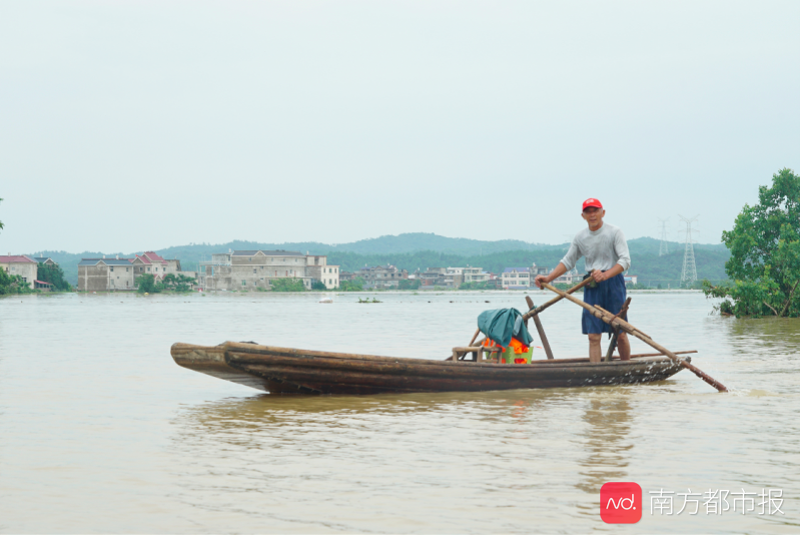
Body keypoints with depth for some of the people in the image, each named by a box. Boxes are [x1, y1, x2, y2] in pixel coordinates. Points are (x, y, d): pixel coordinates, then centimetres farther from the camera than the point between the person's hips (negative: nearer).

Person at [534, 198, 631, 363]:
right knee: (593, 336, -1)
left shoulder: (614, 232, -4)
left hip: (613, 282, -3)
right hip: (591, 287, 3)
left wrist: (605, 275, -26)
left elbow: (625, 260, -12)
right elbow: (567, 262, 20)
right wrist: (548, 278, 11)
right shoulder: (580, 237, 10)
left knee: (620, 334, -1)